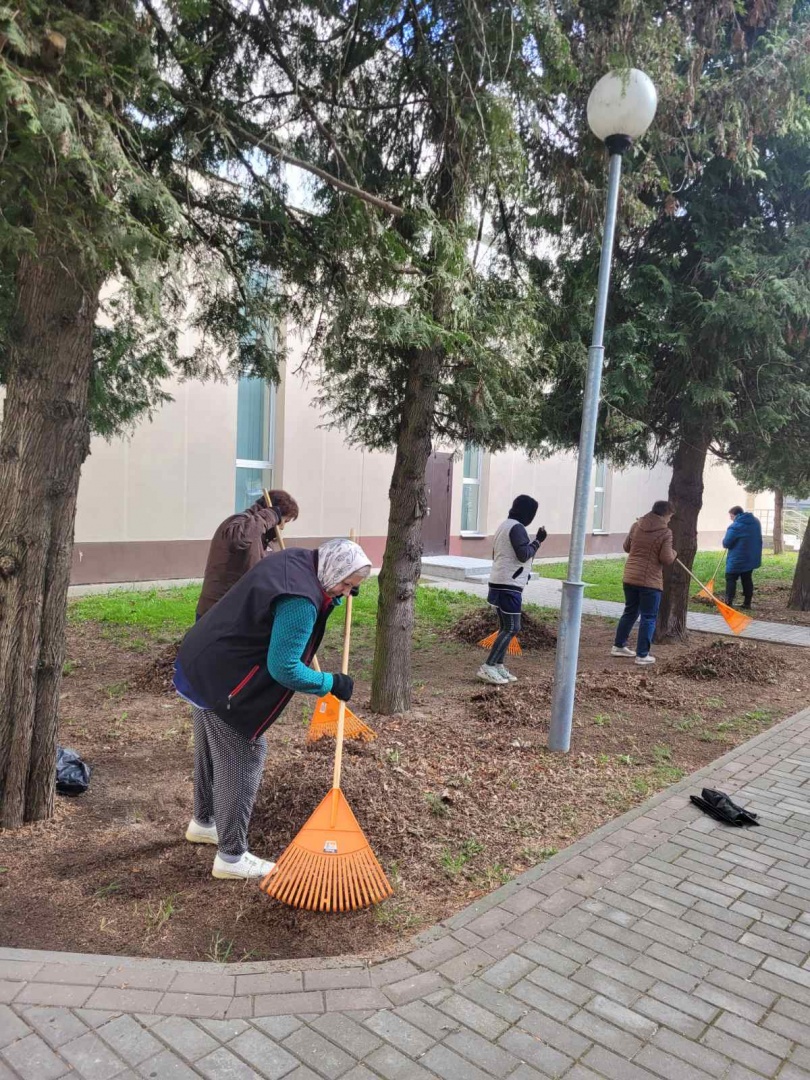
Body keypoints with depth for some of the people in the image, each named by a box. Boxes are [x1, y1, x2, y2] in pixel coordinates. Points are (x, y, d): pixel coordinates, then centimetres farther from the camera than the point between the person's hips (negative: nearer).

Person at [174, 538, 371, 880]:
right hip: (223, 680, -10)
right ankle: (231, 857, 14)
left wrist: (337, 595, 6)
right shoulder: (300, 601, -28)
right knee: (242, 760, 1)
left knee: (212, 749, 24)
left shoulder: (296, 559, 2)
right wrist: (332, 684, -16)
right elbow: (284, 668, -26)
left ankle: (203, 822, 44)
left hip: (204, 665, 10)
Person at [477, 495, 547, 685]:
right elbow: (524, 555, -19)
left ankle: (498, 666, 15)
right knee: (512, 628, -8)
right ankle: (487, 668, -10)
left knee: (505, 627, 13)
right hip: (508, 585, -10)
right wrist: (538, 540, -7)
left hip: (499, 583, 10)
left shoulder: (504, 525, 19)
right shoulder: (516, 527, -13)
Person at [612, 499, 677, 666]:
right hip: (650, 580, -6)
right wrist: (674, 553, 7)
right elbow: (667, 560, -13)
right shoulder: (665, 532, -11)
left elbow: (626, 547, 18)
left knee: (630, 612, 20)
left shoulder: (637, 526, 7)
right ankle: (642, 655, 5)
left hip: (630, 577, 6)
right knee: (648, 618, 3)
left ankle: (618, 646, 27)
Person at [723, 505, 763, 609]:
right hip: (752, 558, 7)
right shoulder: (756, 521, 7)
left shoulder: (735, 526, -19)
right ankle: (747, 602, 16)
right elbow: (758, 539, 19)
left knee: (731, 578, 1)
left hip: (737, 559, -7)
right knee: (747, 579, 14)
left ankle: (729, 602, -5)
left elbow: (726, 543, -17)